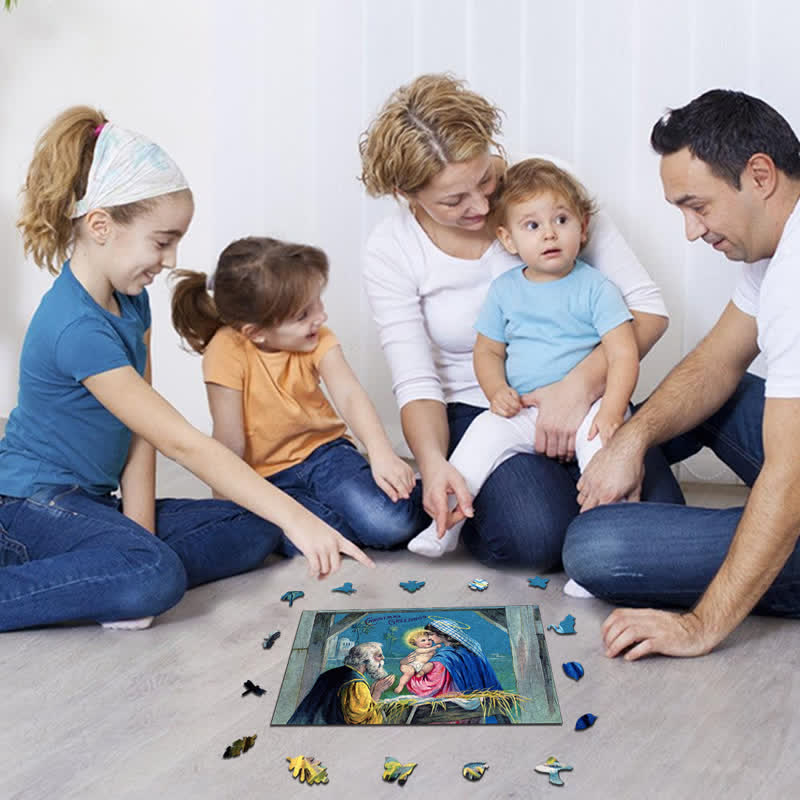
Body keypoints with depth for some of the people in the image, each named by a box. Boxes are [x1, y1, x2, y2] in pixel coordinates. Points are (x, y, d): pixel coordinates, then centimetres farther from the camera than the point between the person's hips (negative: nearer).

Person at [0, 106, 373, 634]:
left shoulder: (130, 298, 4)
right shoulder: (77, 328, -26)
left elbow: (141, 434, 0)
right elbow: (181, 443, -28)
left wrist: (139, 528, -9)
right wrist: (295, 517, -29)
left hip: (99, 499, 9)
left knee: (254, 530, -2)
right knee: (154, 579, -36)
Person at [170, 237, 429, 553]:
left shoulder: (317, 339, -9)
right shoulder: (228, 352, -20)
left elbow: (349, 395, -23)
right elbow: (230, 444, -14)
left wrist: (381, 453, -38)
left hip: (324, 451, 2)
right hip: (267, 476, -1)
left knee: (390, 521, -27)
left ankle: (422, 500, 5)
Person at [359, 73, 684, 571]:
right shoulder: (390, 252, -8)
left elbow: (648, 307, -10)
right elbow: (416, 382, -10)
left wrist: (581, 385, -26)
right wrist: (433, 464, -31)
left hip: (576, 399, 2)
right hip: (477, 413, -1)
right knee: (536, 536, -29)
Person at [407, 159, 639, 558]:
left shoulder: (595, 288, -2)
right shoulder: (504, 290, 8)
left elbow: (624, 354, -9)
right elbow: (487, 350, 15)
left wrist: (611, 410, -24)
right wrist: (497, 392, -7)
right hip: (523, 413, 3)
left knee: (599, 435, -31)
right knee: (485, 430, -21)